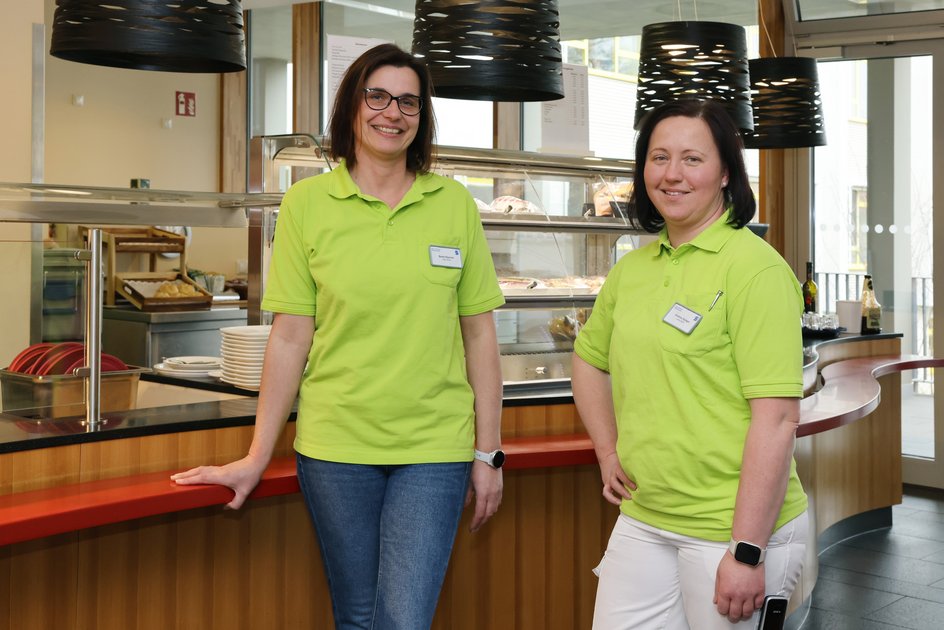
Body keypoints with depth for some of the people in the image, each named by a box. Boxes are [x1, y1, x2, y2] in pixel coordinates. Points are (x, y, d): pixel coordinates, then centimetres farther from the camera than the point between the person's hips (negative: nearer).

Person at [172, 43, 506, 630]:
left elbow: (479, 332, 4)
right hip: (335, 446, 0)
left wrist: (488, 452, 2)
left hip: (434, 448, 0)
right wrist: (257, 457, -1)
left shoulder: (455, 203, 3)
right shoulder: (306, 203, 0)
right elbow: (291, 337, 0)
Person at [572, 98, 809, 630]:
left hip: (735, 526, -6)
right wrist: (608, 450, 11)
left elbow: (778, 419, -18)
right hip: (643, 519, 6)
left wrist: (747, 552, -19)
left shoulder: (755, 267, -13)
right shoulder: (632, 269, 7)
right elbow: (589, 360, 23)